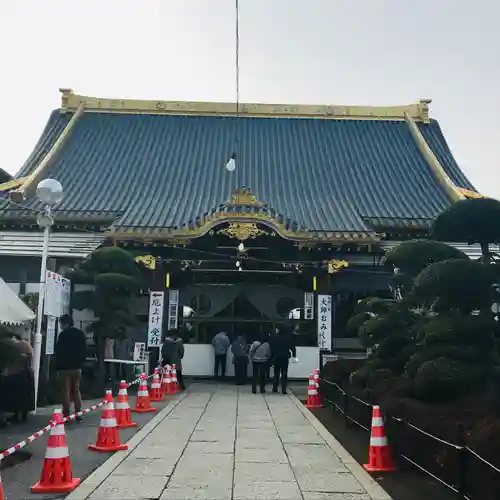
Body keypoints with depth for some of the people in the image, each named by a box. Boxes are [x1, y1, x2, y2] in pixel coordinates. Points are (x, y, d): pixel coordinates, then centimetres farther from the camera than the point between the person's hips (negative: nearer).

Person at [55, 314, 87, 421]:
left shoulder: (63, 334, -11)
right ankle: (78, 414, 12)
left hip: (65, 367, -5)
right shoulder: (80, 333, 7)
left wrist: (58, 365, -1)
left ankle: (67, 416, -2)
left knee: (66, 391, -1)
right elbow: (84, 350, 10)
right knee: (76, 390, 12)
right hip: (77, 366, 5)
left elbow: (59, 351, -10)